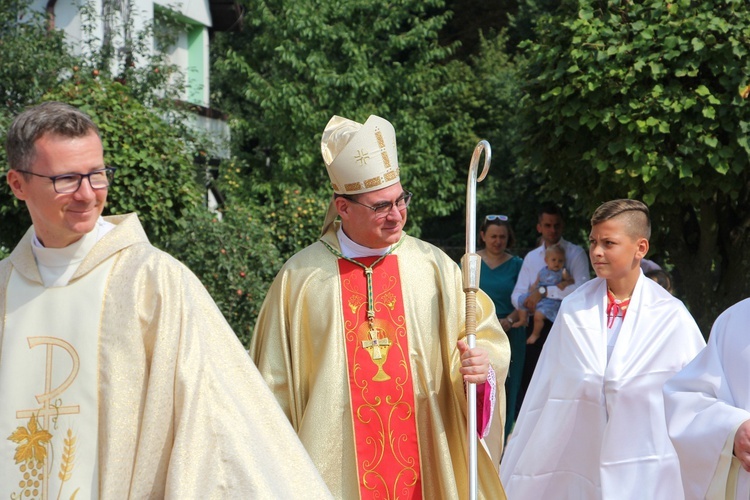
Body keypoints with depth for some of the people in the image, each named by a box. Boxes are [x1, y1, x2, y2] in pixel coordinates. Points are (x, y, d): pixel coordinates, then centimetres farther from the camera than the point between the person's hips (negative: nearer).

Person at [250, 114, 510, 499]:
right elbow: (275, 381, 3)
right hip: (334, 467, -1)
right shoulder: (299, 278, -3)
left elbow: (486, 335, 4)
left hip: (424, 463, 2)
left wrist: (481, 364, -18)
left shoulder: (433, 266, -1)